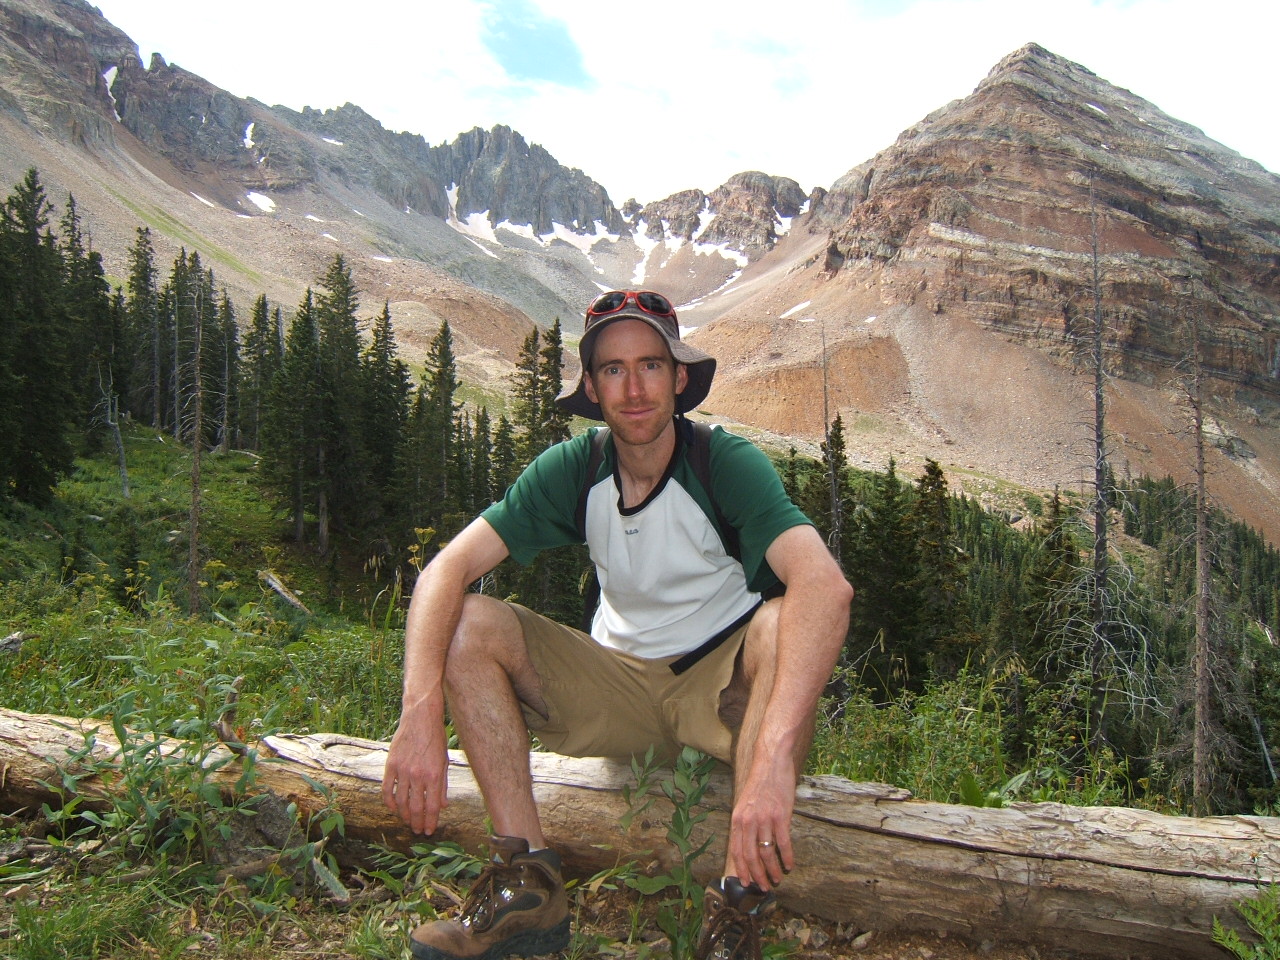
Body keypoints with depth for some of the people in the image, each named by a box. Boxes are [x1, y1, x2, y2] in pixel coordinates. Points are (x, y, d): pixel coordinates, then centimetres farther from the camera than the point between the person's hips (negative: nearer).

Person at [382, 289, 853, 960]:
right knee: (469, 624, -17)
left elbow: (826, 585, -38)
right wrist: (421, 712, -34)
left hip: (720, 688, -3)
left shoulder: (727, 464, -20)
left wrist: (773, 756, -51)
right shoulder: (572, 469, -9)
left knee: (782, 626, -35)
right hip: (617, 687, 3)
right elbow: (447, 570, -17)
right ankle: (526, 883, -15)